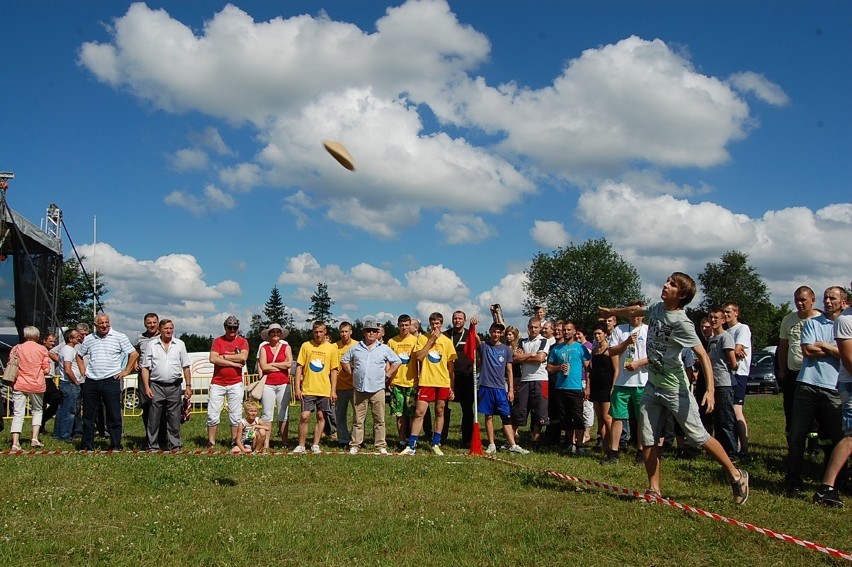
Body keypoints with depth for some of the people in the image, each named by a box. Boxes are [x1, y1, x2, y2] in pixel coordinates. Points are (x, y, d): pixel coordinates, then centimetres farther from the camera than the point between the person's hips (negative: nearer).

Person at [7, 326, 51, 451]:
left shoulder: (16, 348, 1)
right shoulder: (42, 349, -2)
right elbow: (46, 370, -3)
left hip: (19, 385, 1)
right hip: (37, 385, -1)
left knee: (18, 413, 2)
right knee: (37, 410, 18)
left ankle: (15, 443, -6)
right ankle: (34, 438, 7)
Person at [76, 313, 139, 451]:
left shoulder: (119, 337, -1)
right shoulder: (88, 339, 10)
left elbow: (134, 354, 1)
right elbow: (79, 355, 25)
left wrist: (126, 371, -2)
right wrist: (83, 371, 13)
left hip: (111, 381, -3)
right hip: (91, 382, 3)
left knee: (114, 416, 0)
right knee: (88, 415, 8)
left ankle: (116, 445, 8)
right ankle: (87, 445, 17)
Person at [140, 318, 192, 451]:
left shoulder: (180, 344, 8)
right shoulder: (151, 345, 4)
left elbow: (186, 367, 9)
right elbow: (145, 368, 3)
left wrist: (188, 386, 4)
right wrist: (146, 387, -5)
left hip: (174, 386, 1)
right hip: (156, 386, -1)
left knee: (174, 418, 4)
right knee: (154, 419, 1)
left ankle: (175, 445, 12)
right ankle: (153, 446, 9)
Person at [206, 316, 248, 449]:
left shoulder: (243, 342, 4)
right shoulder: (217, 341, 5)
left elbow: (243, 357, -14)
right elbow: (213, 359, -10)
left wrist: (223, 357, -9)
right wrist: (233, 363, -11)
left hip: (235, 384, 0)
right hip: (217, 383, 0)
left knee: (235, 415, 3)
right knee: (212, 414, -1)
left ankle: (234, 442, 11)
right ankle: (211, 442, 8)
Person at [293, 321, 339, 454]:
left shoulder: (331, 348, 2)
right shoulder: (306, 346, 1)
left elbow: (334, 370, 4)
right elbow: (299, 367, 2)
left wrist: (333, 390, -1)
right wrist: (297, 387, -5)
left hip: (325, 390, 1)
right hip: (307, 389, -1)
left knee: (321, 417, 6)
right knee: (304, 417, -5)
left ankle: (315, 445, 16)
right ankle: (301, 446, 7)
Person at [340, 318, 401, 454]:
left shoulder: (384, 349, 6)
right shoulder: (355, 348, 9)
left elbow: (397, 362, 11)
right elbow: (344, 360, 19)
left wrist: (387, 375, 5)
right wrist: (352, 373, 9)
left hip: (377, 389, -1)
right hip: (360, 389, 1)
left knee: (379, 420, 2)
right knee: (358, 419, 4)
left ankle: (381, 446, 6)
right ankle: (355, 445, 9)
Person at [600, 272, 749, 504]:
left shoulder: (681, 323, -20)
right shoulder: (657, 308, 2)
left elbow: (703, 355, -23)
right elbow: (635, 311, 24)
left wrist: (710, 390, -32)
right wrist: (611, 311, 39)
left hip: (675, 389, -7)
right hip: (653, 386, 7)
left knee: (698, 437, -1)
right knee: (647, 440, 6)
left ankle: (736, 476, 17)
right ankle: (654, 490, 17)